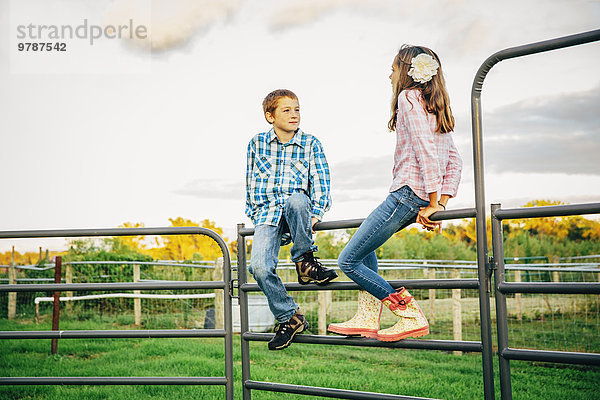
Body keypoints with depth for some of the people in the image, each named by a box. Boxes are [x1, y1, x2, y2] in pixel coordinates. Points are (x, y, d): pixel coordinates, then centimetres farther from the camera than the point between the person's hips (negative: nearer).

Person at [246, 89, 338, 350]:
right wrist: (256, 215, 10)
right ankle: (289, 318, -1)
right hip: (267, 214, 1)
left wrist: (317, 213, -11)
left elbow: (320, 182, 4)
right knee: (259, 267, -23)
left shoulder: (311, 144, 8)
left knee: (295, 199, -40)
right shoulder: (257, 143, 10)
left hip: (298, 210, -1)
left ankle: (305, 262, -17)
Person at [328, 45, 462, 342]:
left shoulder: (408, 97, -8)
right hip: (423, 199, 10)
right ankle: (368, 318, 19)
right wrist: (441, 204, 10)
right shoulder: (437, 107, 19)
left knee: (348, 261, -3)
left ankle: (412, 317, -6)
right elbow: (454, 161, 16)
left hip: (407, 193, -10)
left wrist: (432, 204, -19)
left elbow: (425, 151, -20)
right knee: (365, 236, 27)